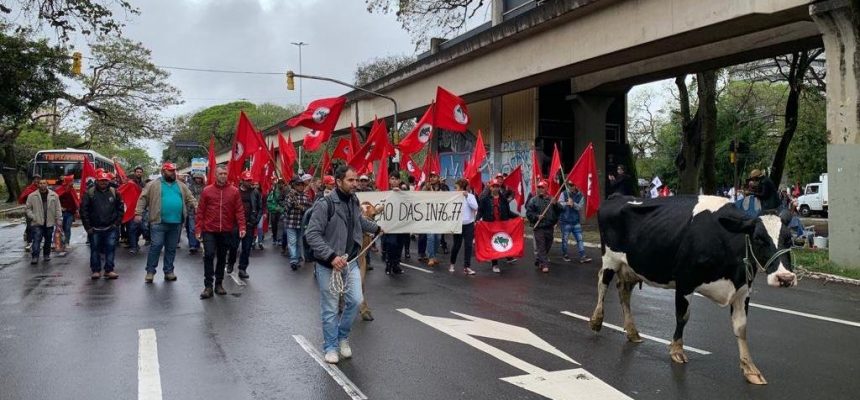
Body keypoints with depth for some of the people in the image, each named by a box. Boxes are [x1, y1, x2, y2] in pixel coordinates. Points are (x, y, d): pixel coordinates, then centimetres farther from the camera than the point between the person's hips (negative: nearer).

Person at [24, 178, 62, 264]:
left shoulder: (54, 195, 4)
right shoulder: (32, 196, 1)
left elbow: (58, 209, 5)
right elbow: (27, 208, 6)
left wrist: (59, 220, 0)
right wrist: (32, 217, -7)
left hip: (49, 223, 2)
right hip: (37, 223, -2)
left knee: (48, 240, 12)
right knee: (36, 240, -10)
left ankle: (46, 255, 28)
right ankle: (34, 257, -10)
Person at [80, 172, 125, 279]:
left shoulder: (114, 192, 4)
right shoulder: (90, 193, -1)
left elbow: (121, 208, 8)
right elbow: (83, 210, -2)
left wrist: (117, 223, 1)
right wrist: (87, 226, -6)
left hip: (111, 228, 1)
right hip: (95, 229, -1)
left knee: (111, 249, 0)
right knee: (95, 249, 7)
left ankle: (109, 270, 8)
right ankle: (96, 270, 16)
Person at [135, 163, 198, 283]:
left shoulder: (181, 186, 14)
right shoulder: (153, 184, 2)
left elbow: (190, 199, 15)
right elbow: (143, 199, -1)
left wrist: (197, 207, -2)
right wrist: (138, 213, -10)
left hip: (175, 223, 4)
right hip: (159, 222, -4)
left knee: (171, 248, 10)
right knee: (156, 246, -4)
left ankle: (168, 271, 19)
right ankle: (150, 272, 6)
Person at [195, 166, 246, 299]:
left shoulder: (234, 191, 2)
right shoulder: (207, 191, 0)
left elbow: (239, 211, 0)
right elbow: (200, 211, 1)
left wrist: (242, 227, -11)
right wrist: (198, 229, -3)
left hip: (226, 232, 2)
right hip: (209, 231, -2)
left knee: (222, 257, 11)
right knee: (209, 255, -9)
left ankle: (219, 284, 24)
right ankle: (208, 286, -1)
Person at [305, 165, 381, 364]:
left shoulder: (353, 201, 4)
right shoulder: (325, 205, -19)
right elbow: (312, 235, -22)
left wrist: (376, 228, 39)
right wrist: (332, 256, -28)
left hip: (350, 261, 6)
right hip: (328, 264, -6)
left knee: (355, 300, 4)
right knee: (330, 308, 4)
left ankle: (343, 336, 28)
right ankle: (331, 346, 21)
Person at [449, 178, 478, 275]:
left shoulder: (470, 196, -2)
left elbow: (475, 207, -18)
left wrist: (467, 196, -18)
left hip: (469, 224, -1)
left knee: (468, 246, -1)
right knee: (456, 245, 6)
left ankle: (467, 267, 5)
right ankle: (452, 264, 27)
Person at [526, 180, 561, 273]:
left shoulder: (552, 199, 9)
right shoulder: (533, 200, 0)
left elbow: (559, 211, 4)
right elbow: (529, 213, -2)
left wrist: (555, 204, -12)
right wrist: (536, 216, -16)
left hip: (550, 227, 4)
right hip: (539, 227, -4)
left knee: (547, 247, 13)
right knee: (541, 247, -8)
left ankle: (538, 261, 29)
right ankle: (544, 265, -8)